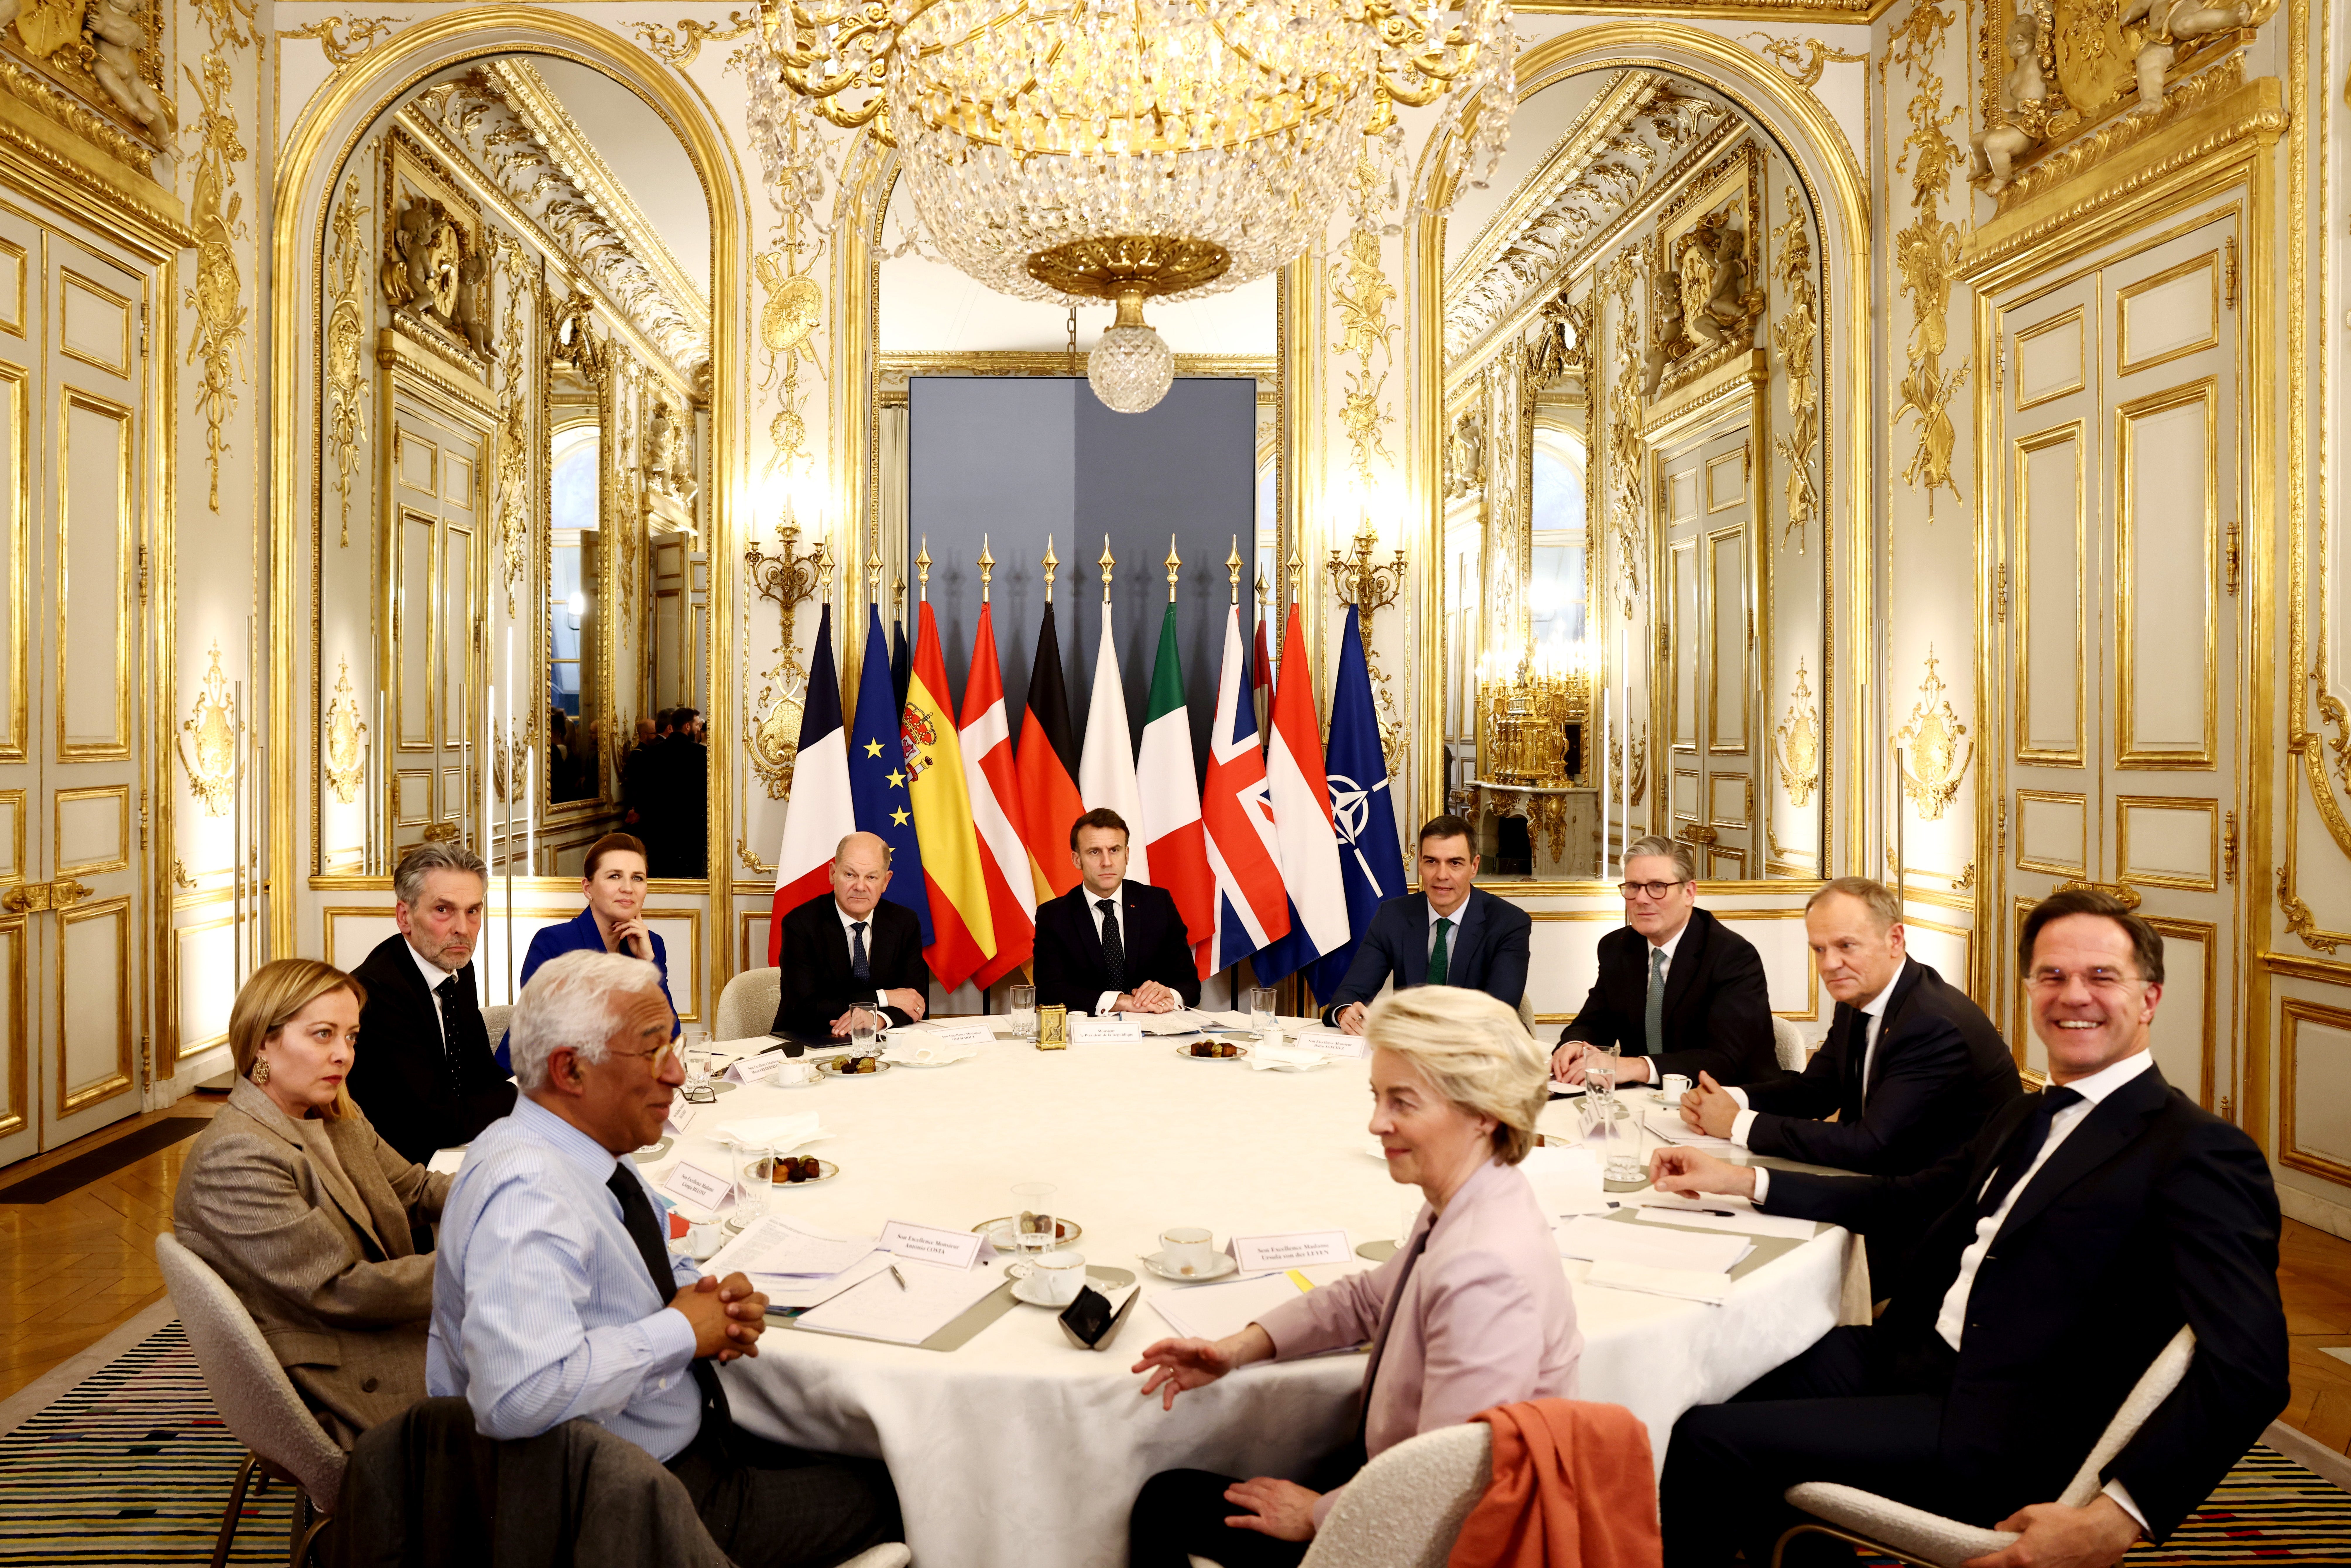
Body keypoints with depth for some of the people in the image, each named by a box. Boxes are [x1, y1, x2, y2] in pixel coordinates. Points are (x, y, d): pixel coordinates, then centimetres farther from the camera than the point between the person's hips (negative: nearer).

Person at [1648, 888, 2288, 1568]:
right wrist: (1741, 1179, 13)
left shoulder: (2200, 1154, -13)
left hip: (1998, 1435, -8)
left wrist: (2119, 1514, -32)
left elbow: (2249, 1372, -22)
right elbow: (1905, 1200, 23)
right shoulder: (2025, 1118, 16)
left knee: (1711, 1437, -16)